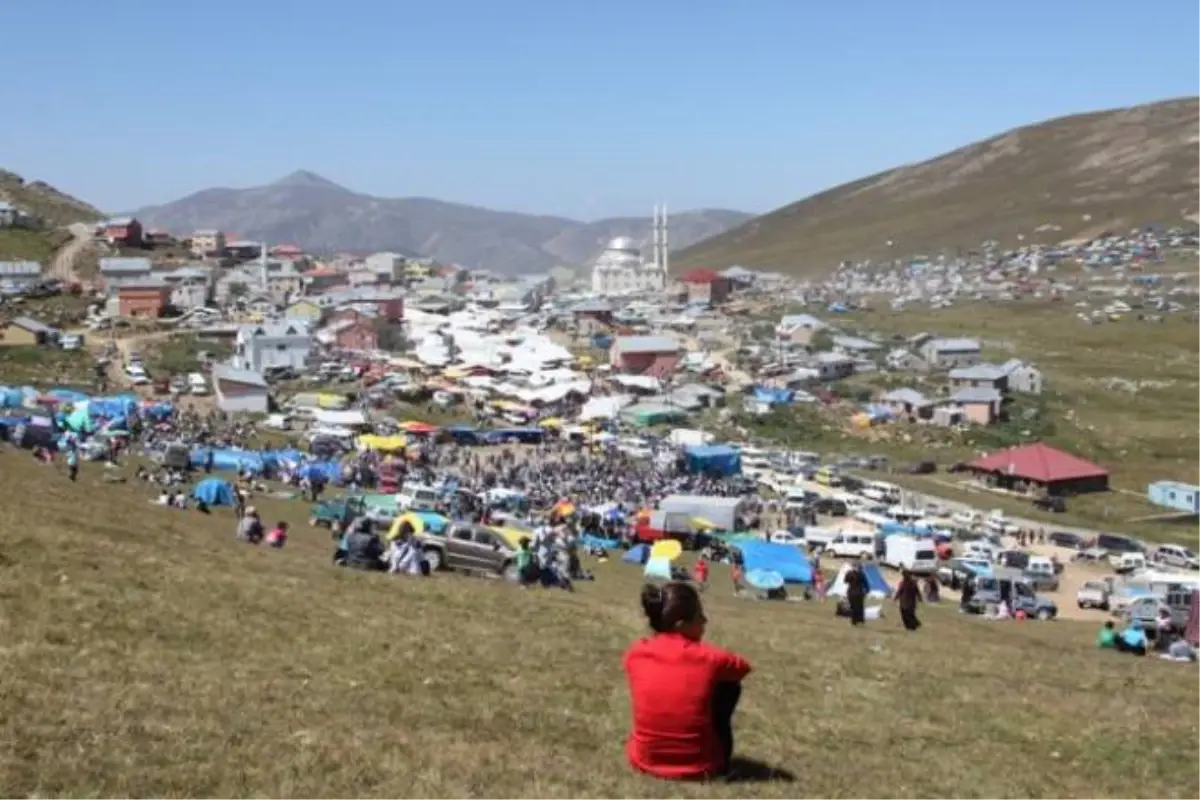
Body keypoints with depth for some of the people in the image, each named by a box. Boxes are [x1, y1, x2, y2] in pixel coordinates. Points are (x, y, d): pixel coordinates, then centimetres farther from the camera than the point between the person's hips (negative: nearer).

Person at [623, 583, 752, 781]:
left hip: (644, 761, 3)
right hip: (698, 767, -3)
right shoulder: (710, 658, -14)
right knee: (730, 686, 14)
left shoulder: (635, 653, -8)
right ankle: (723, 762, 22)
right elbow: (744, 667, 8)